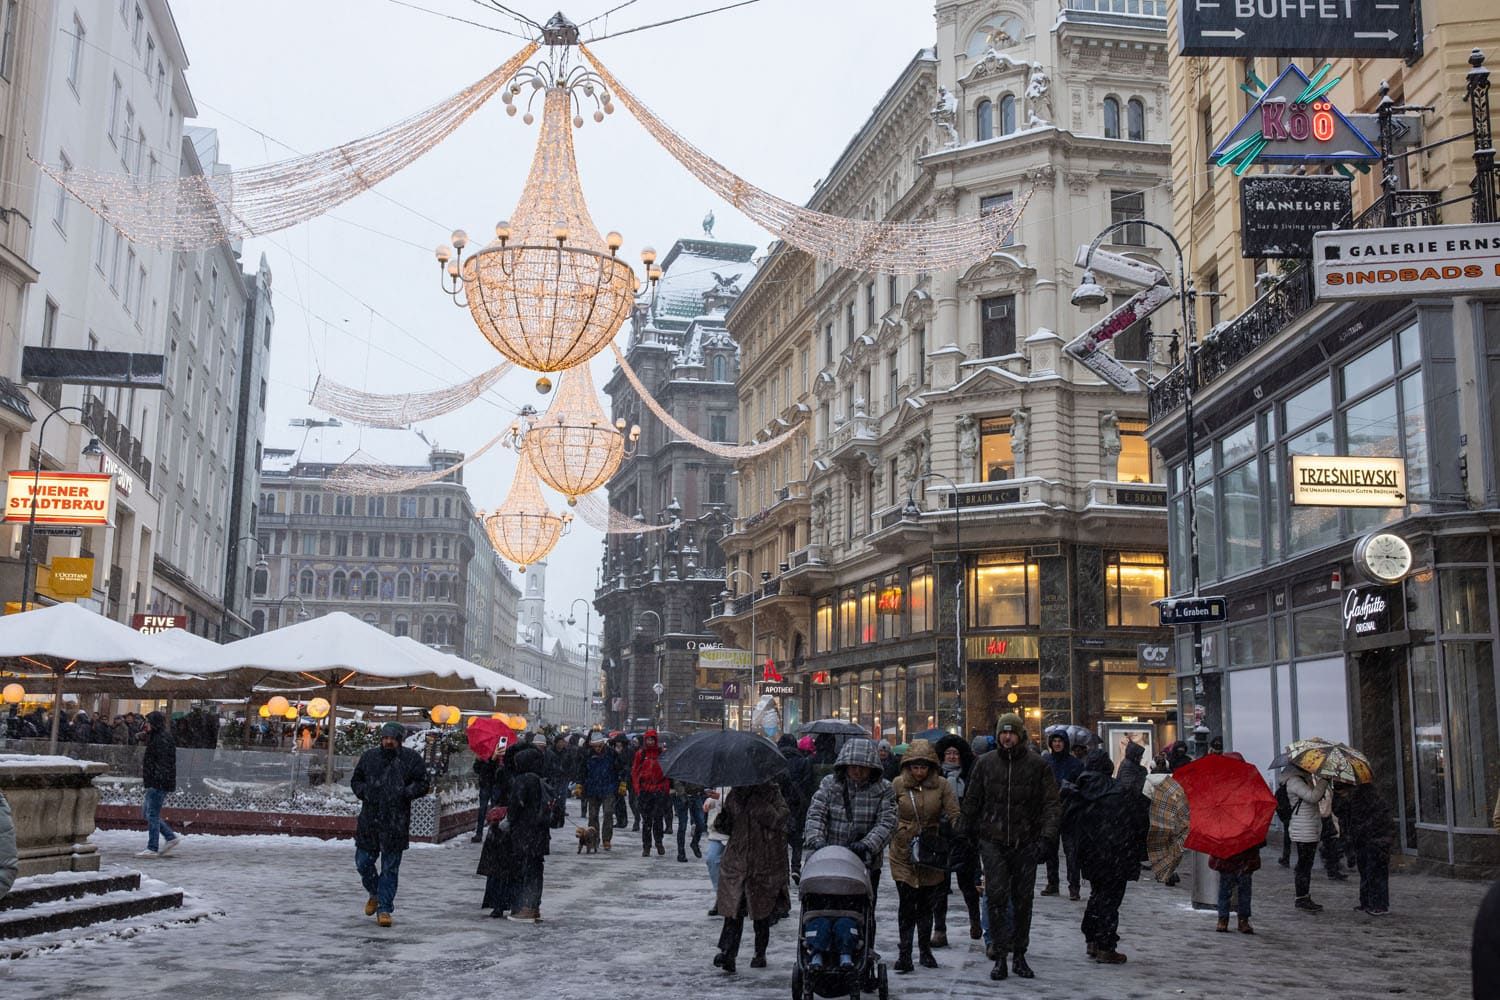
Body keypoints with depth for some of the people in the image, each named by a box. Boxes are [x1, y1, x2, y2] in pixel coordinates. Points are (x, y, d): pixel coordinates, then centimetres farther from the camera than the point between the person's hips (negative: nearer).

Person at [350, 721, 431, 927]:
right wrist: (363, 792, -3)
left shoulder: (411, 759, -1)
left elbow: (423, 784, 2)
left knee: (390, 868, 2)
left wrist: (406, 792, -14)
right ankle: (375, 894, 35)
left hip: (396, 823, -3)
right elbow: (355, 780, 17)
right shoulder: (369, 756, 7)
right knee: (363, 862, 9)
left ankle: (384, 908, 11)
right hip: (369, 820, 3)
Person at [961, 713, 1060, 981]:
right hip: (992, 841, 0)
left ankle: (1019, 956, 21)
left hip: (1025, 843, 0)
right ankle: (1000, 958, 0)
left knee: (1023, 900, 9)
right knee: (997, 897, -7)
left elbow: (1051, 805, -1)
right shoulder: (986, 763, 3)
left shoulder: (1037, 765, -1)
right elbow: (971, 801, 11)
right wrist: (969, 834, 10)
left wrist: (1045, 838, -11)